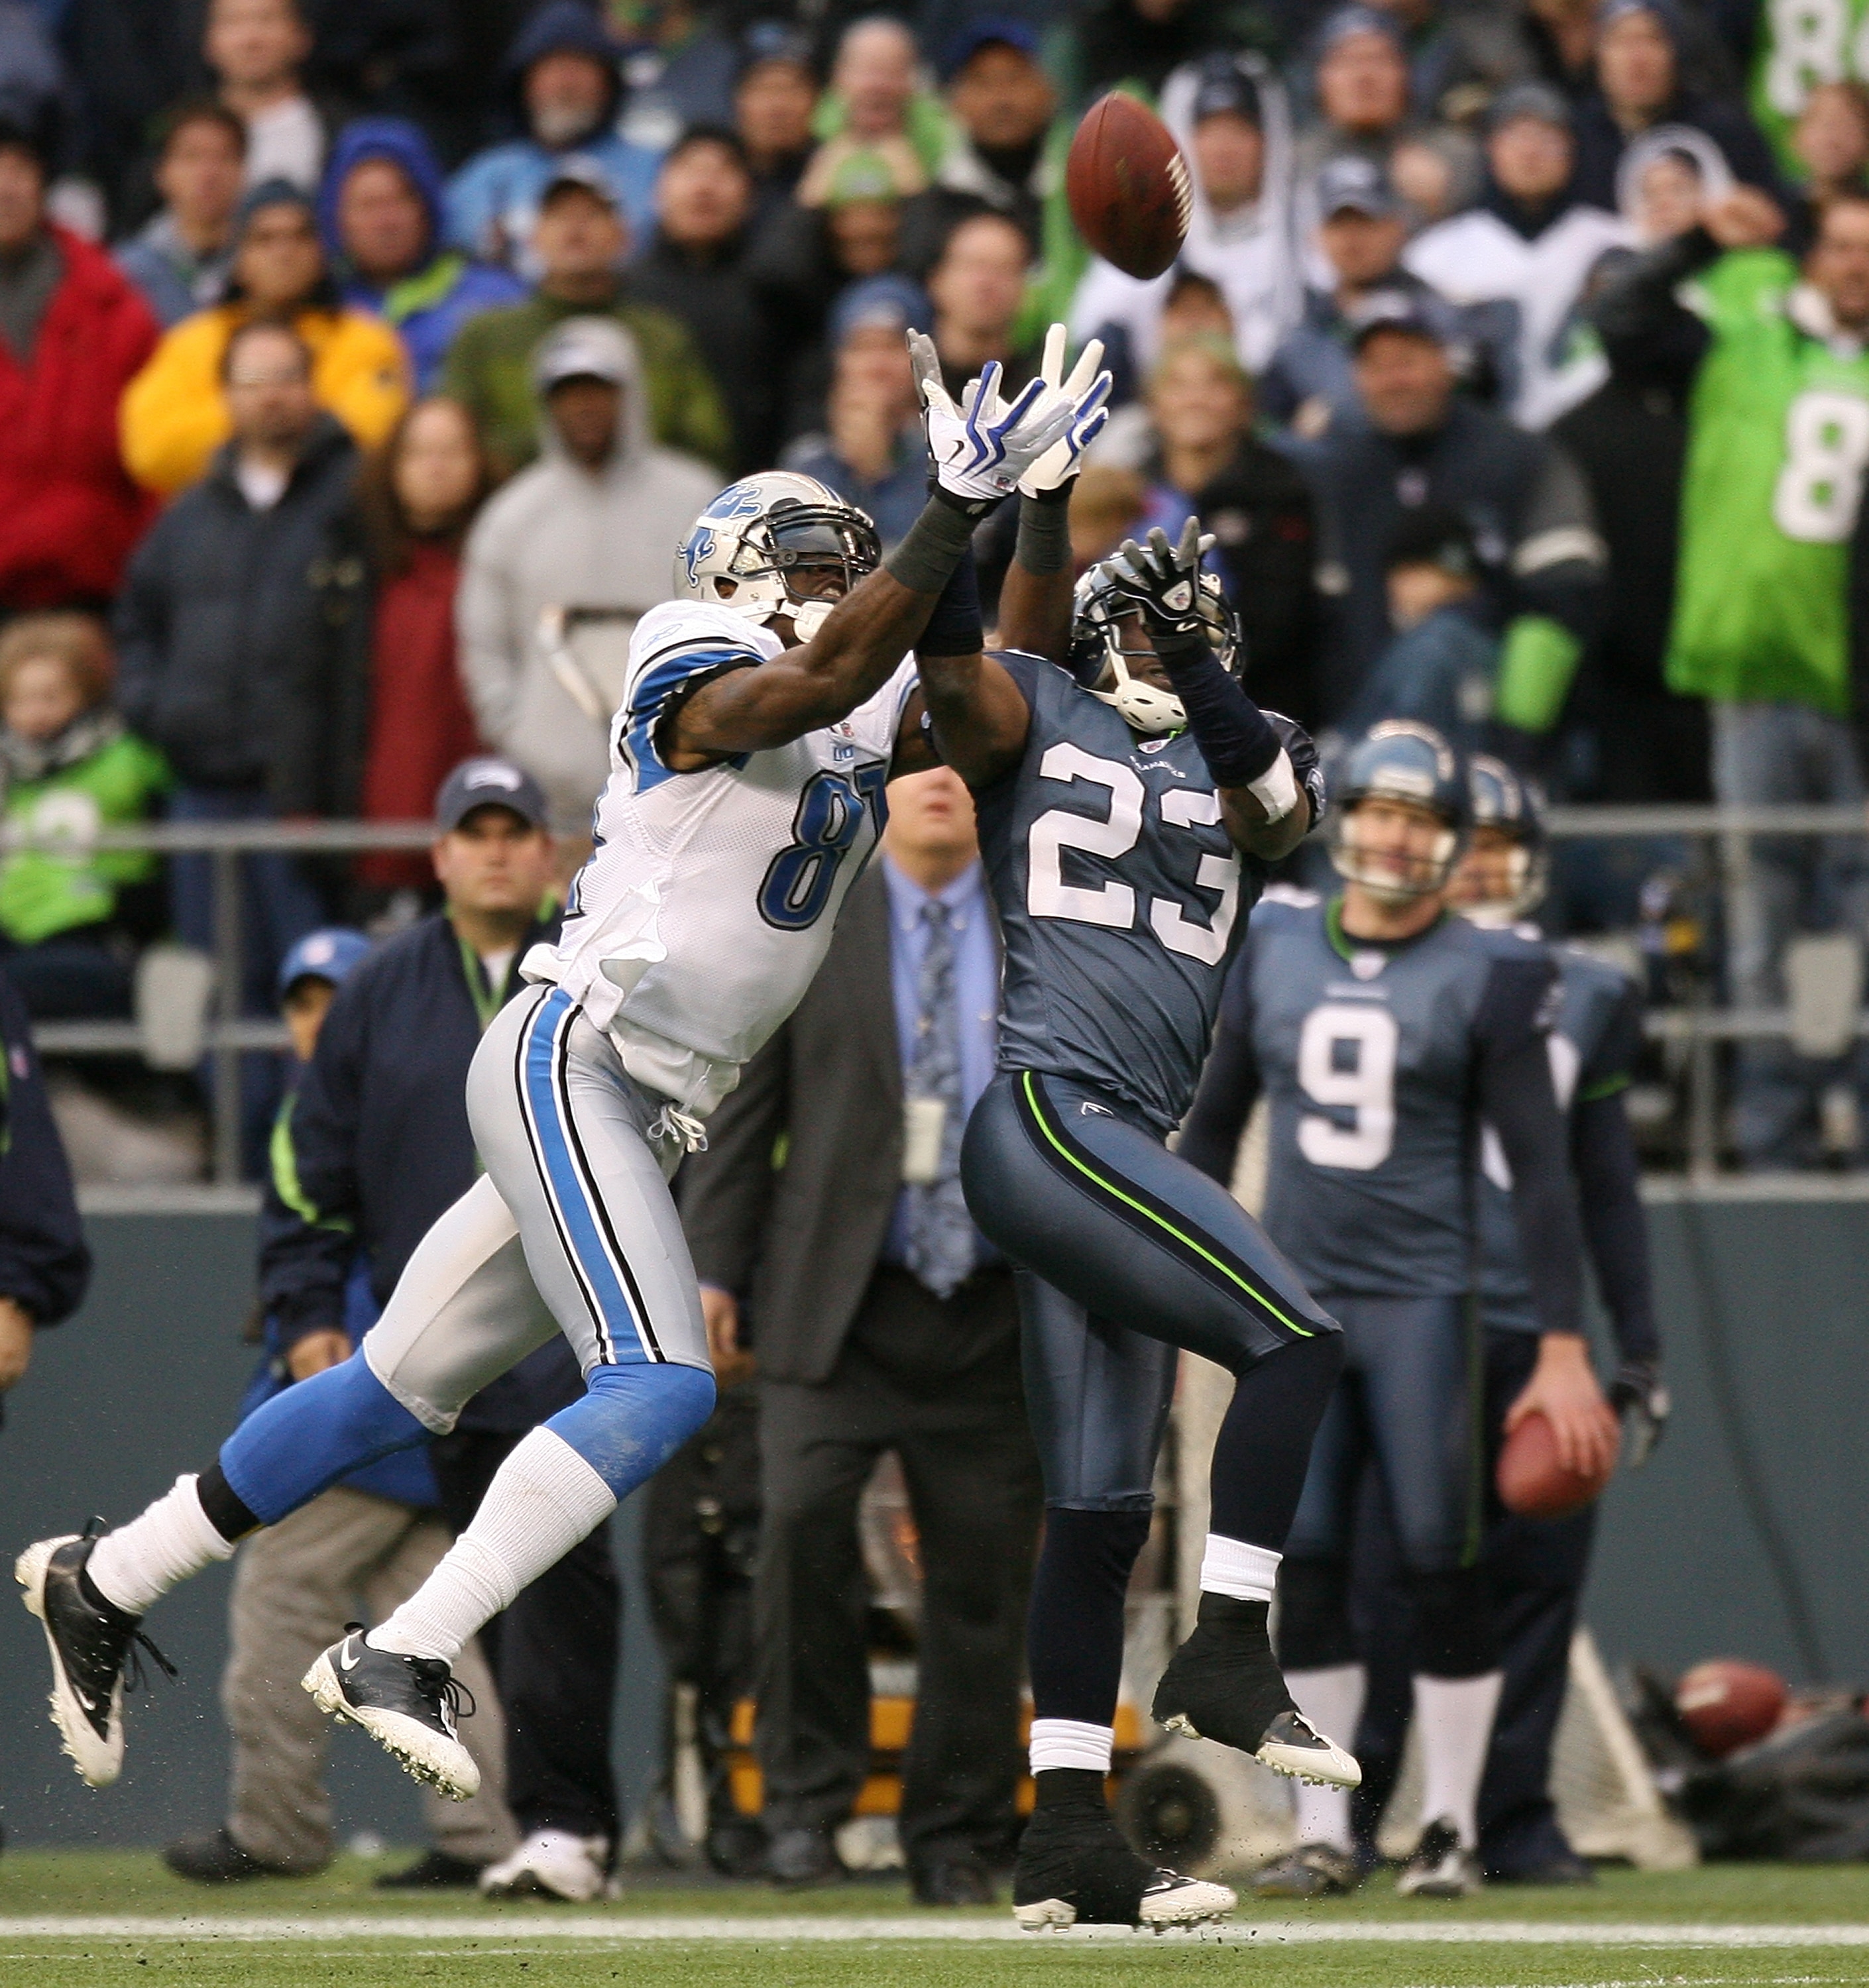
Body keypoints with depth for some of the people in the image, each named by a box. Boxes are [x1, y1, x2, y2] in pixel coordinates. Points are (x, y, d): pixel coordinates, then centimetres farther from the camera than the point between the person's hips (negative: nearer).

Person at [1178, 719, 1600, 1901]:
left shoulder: (1487, 975, -3)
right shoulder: (1274, 947, 8)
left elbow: (1539, 1165, -5)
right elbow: (1216, 1123, 17)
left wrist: (1564, 1346, -11)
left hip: (1425, 1302, -3)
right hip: (1298, 1303, 3)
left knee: (1441, 1563, -5)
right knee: (1307, 1568, 1)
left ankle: (1452, 1830, 4)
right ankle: (1324, 1833, 7)